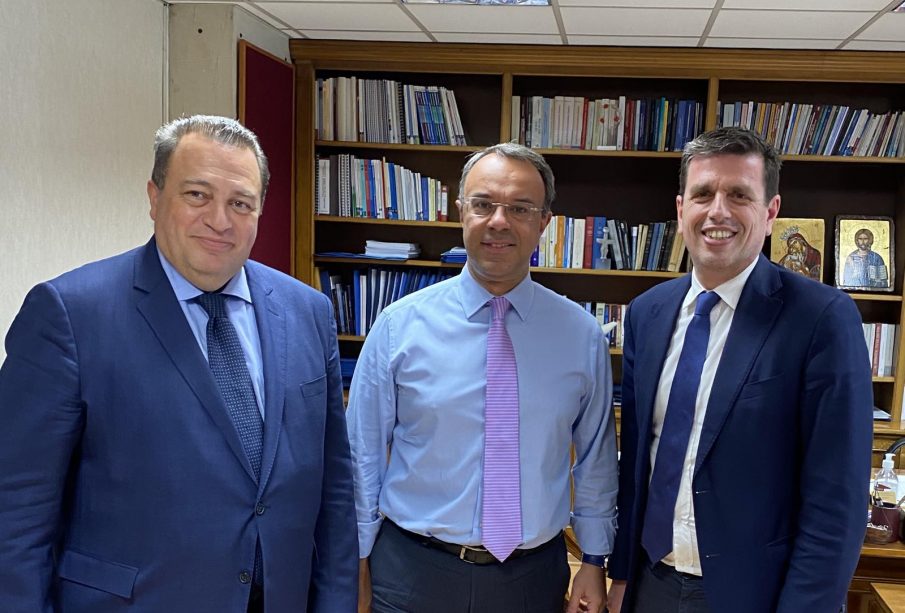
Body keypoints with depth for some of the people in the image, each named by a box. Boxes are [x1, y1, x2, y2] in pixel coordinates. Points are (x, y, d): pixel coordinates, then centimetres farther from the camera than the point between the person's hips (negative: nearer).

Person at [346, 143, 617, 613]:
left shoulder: (582, 335, -2)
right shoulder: (399, 326, -7)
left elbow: (596, 458, 6)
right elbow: (363, 454, -2)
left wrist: (593, 562, 7)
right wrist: (357, 572, 0)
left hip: (534, 574, 2)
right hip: (414, 572, -1)